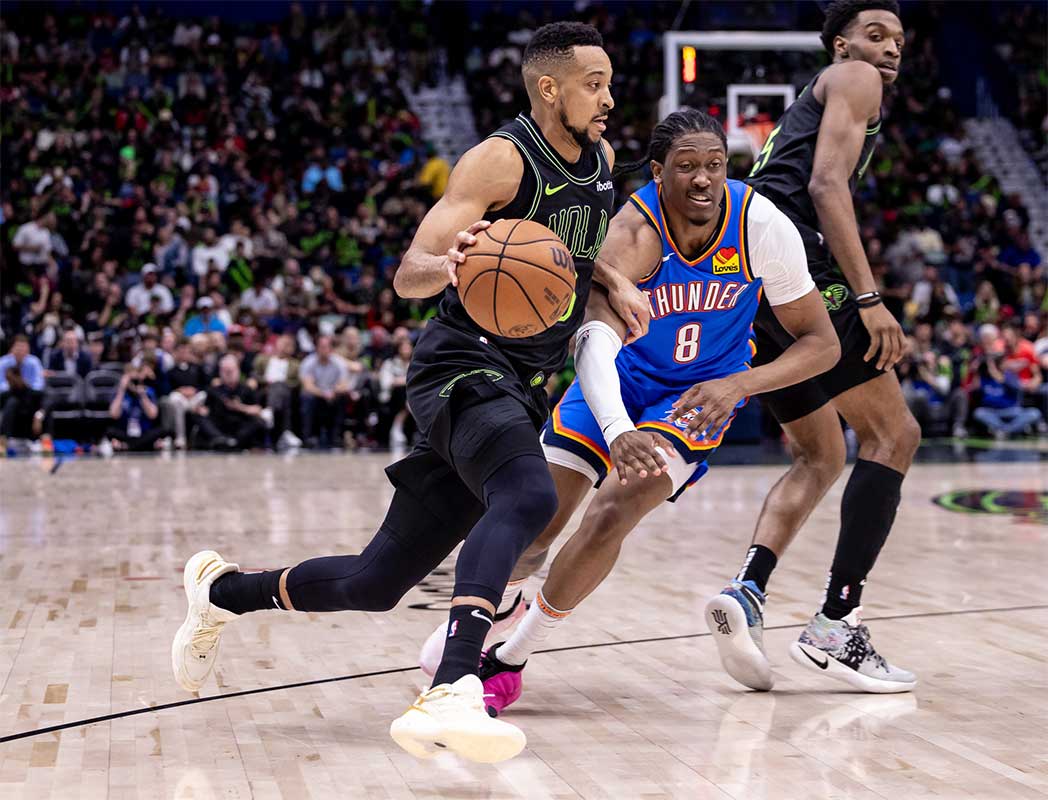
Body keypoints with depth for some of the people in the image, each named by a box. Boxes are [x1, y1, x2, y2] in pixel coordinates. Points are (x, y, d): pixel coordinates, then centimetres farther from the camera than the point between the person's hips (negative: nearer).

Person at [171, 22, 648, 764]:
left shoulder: (600, 159, 12)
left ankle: (223, 590, 31)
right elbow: (407, 275, -18)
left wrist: (615, 282, 13)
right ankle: (453, 693, -49)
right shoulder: (502, 159, -12)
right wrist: (447, 265, -40)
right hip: (467, 368, -8)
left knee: (376, 583, 8)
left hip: (520, 391, 8)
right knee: (529, 495, -40)